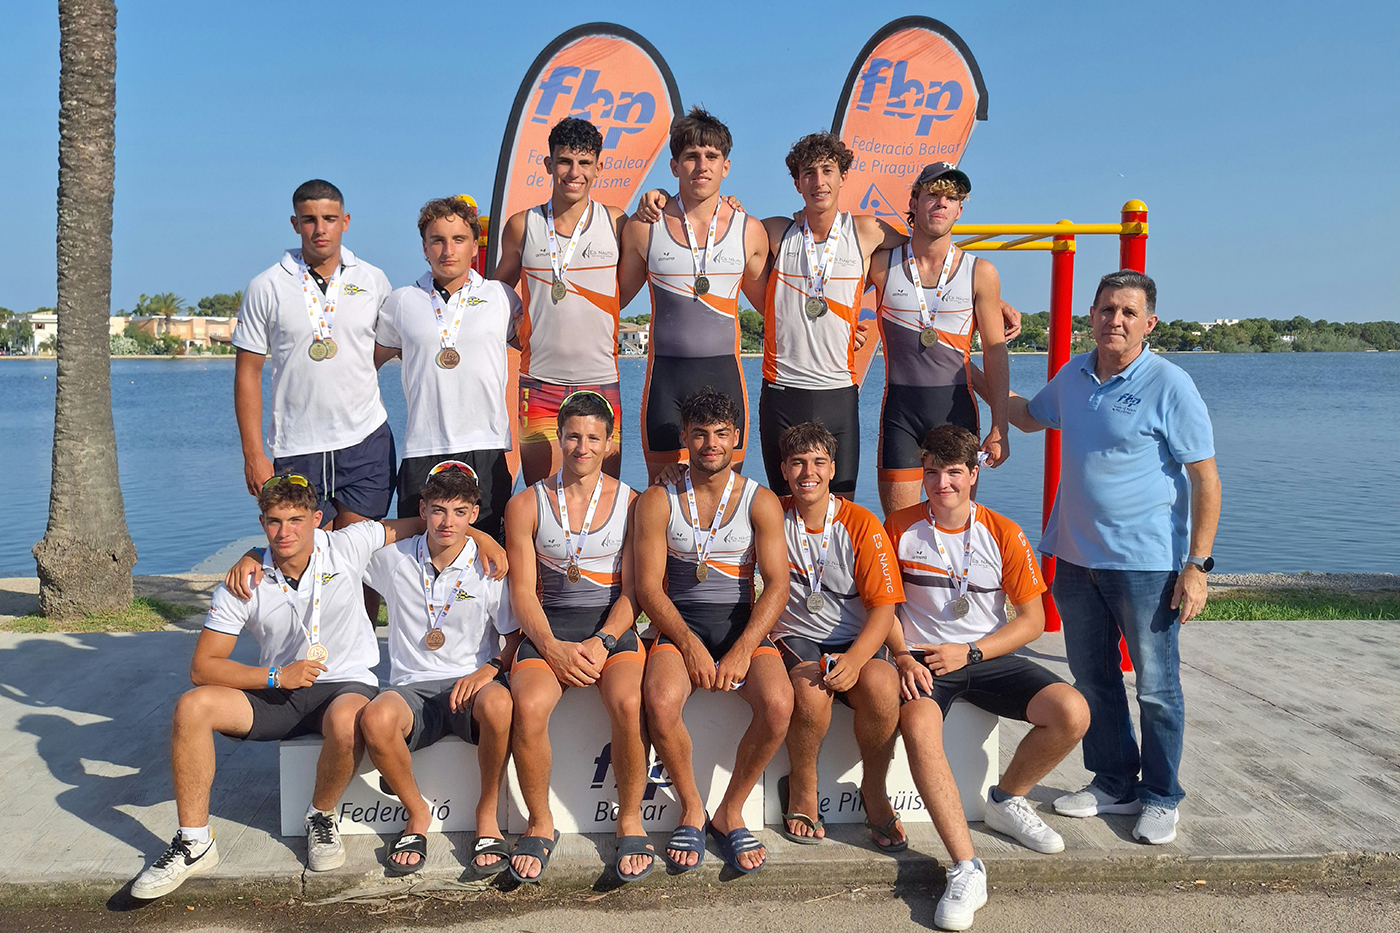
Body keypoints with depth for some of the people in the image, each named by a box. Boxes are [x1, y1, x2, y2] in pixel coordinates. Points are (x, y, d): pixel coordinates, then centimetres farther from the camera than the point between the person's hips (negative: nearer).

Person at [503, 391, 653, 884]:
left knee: (629, 702, -31)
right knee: (528, 707, -30)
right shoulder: (526, 505, 8)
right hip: (548, 627, 1)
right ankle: (540, 823, -6)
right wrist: (553, 648, -13)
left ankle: (630, 820, -8)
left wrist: (601, 642, -14)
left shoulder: (631, 503, 6)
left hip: (613, 626, 0)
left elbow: (633, 590, 2)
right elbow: (523, 591, 3)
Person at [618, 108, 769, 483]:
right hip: (666, 374, -1)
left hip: (724, 373, 1)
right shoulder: (644, 228, 1)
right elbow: (613, 299, 13)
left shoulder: (749, 231, 4)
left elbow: (771, 304, 17)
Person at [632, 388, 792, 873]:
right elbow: (649, 586, -2)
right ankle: (691, 810, -5)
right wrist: (690, 645, -16)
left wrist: (742, 651, -17)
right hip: (677, 626, 0)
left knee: (778, 703, -29)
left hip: (743, 625, 1)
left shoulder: (761, 502, 4)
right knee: (660, 702, -32)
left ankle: (730, 812, -5)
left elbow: (777, 585, -3)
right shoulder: (657, 502, 4)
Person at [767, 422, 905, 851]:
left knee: (881, 687, -32)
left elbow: (883, 605, -6)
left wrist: (855, 659, -24)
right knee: (810, 691, -34)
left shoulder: (862, 524, -2)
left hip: (856, 640, 0)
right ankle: (802, 787, -4)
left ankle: (874, 790, -5)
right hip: (794, 638, 0)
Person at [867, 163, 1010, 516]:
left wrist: (999, 429, -1)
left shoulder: (980, 273, 2)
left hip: (956, 408, 1)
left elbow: (995, 353, 2)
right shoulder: (881, 265, 1)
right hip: (900, 409, 0)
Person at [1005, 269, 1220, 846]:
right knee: (1092, 681, 14)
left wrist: (1197, 565, -15)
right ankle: (1114, 783, 30)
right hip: (1076, 559, 6)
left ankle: (1160, 798, 21)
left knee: (1156, 689, 4)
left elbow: (1205, 478, -10)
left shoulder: (1169, 386, -11)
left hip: (1147, 564, -6)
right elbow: (1030, 416, 28)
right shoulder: (1073, 377, 7)